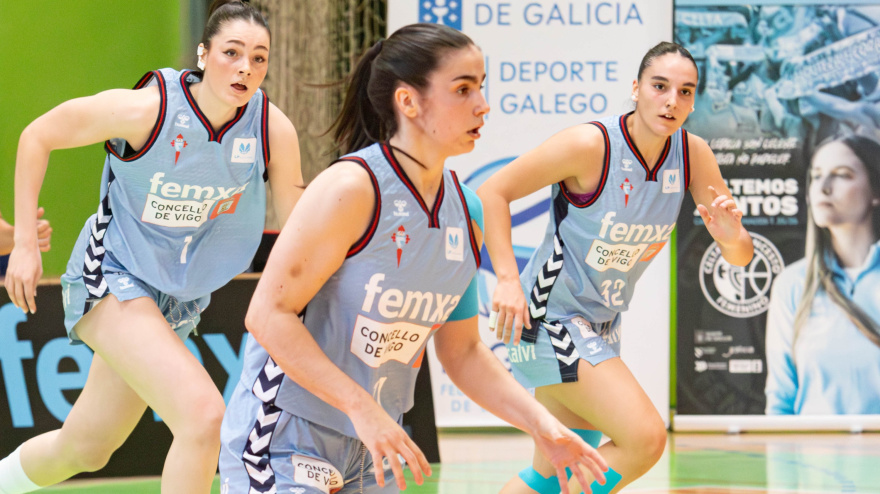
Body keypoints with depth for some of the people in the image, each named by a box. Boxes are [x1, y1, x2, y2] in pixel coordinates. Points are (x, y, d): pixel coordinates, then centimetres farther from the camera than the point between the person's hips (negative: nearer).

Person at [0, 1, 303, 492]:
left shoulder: (274, 130, -13)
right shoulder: (147, 108, -22)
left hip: (180, 299, 6)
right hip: (111, 277, -5)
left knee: (86, 449, 18)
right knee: (203, 413, -26)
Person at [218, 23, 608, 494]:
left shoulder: (466, 212, 4)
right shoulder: (351, 189, -19)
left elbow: (461, 351, 13)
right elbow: (268, 314, -20)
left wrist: (540, 424, 1)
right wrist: (363, 408, -26)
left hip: (372, 451, 7)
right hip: (284, 440, -7)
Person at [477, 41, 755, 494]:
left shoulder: (694, 155, -4)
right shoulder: (590, 146, -21)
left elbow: (740, 257, 0)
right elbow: (493, 192, -15)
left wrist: (732, 237, -25)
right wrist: (507, 280, -24)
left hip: (601, 326, 7)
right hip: (550, 316, -7)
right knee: (645, 438, -21)